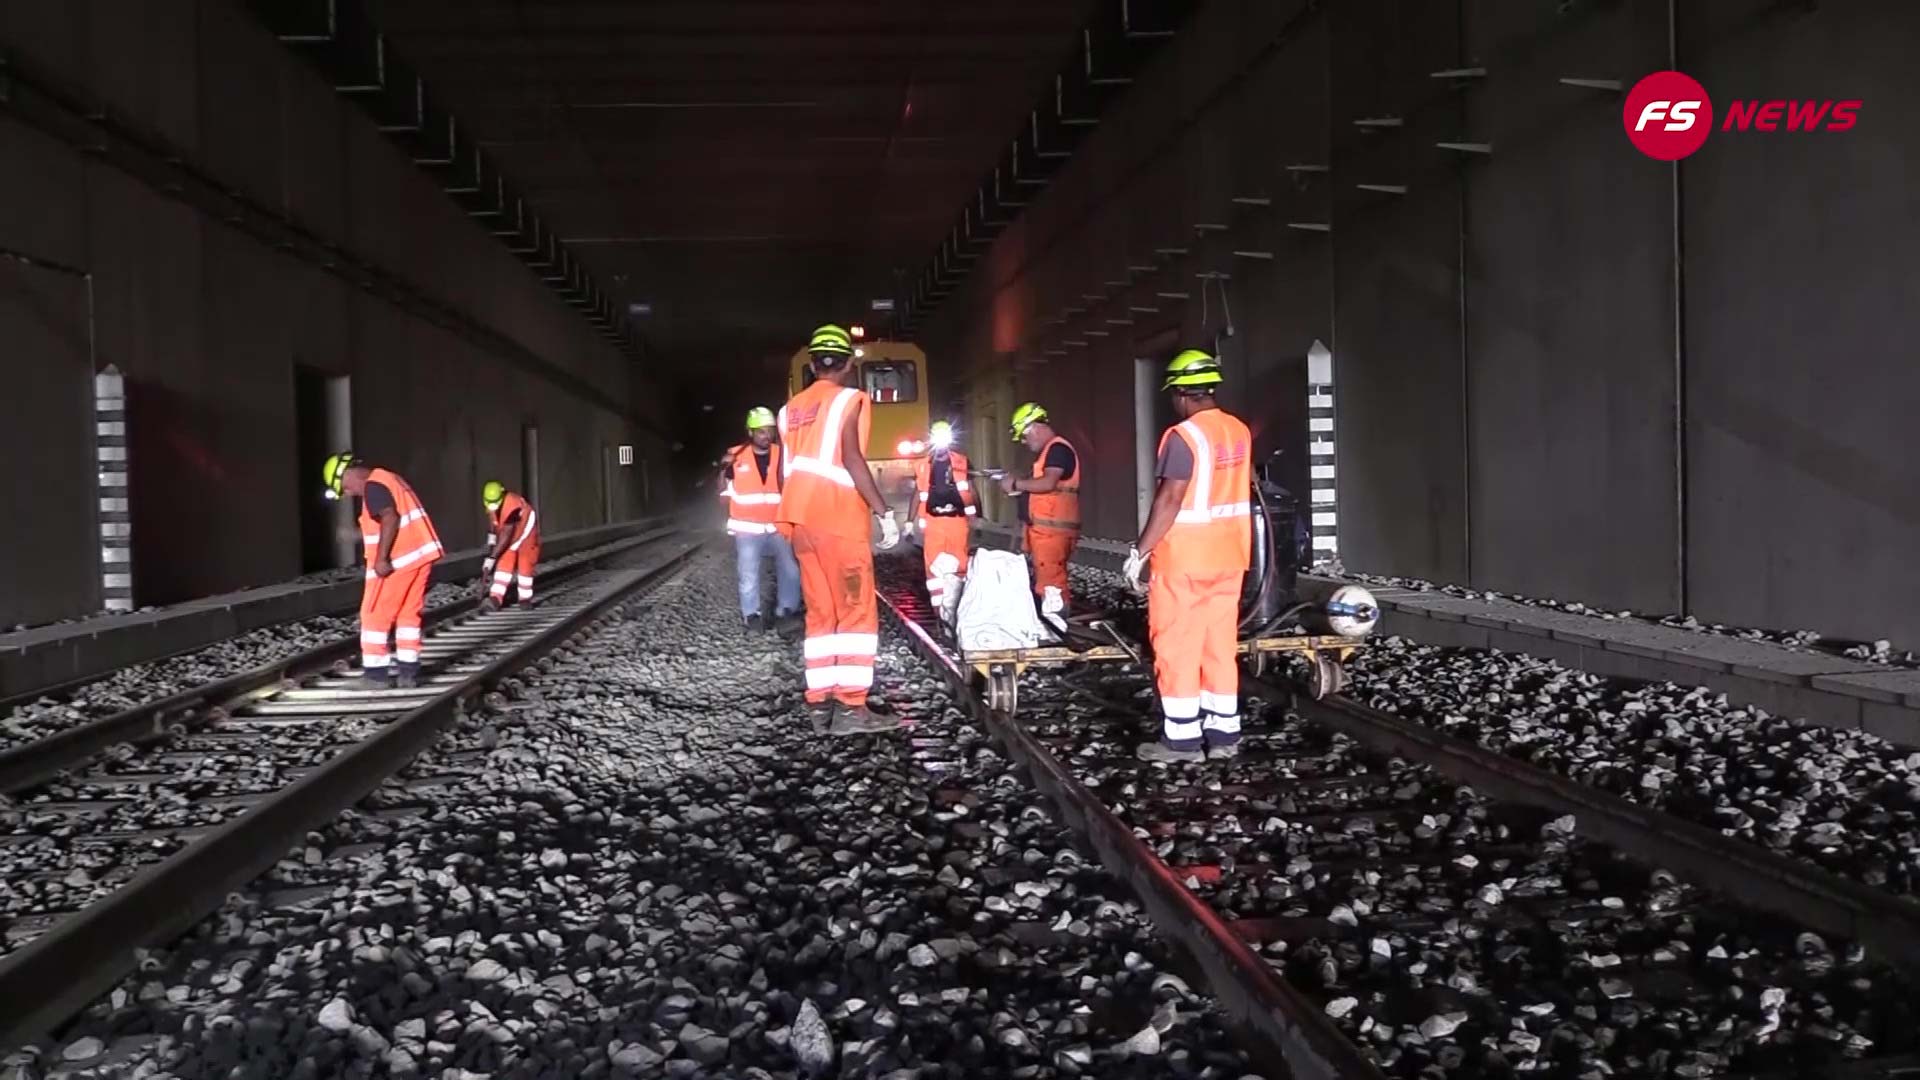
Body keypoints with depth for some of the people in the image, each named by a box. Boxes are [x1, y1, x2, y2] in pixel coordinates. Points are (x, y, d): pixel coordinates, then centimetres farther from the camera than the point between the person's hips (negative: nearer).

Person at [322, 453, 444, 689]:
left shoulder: (373, 486, -11)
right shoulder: (389, 478, 19)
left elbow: (390, 518, -25)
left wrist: (381, 559, -25)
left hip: (398, 560, -9)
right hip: (419, 553, 9)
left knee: (374, 615, 2)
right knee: (408, 614, 14)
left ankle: (376, 672, 3)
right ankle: (409, 669, 14)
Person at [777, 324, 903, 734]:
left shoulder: (792, 408, 16)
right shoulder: (849, 399, -5)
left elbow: (785, 472, 15)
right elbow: (851, 459, -17)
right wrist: (885, 513, -16)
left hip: (803, 520, 7)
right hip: (839, 518, -7)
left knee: (820, 613, 10)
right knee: (856, 611, -5)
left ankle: (820, 704, 6)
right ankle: (850, 707, -11)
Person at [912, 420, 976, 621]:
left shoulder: (961, 462, 2)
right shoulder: (922, 466, 6)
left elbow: (970, 492, 4)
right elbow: (917, 495, 13)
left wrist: (972, 519, -1)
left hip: (957, 521, -1)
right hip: (933, 522, 1)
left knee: (957, 566, 2)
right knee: (934, 566, -1)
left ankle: (949, 608, 12)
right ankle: (941, 609, 5)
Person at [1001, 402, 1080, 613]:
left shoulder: (1058, 449, -11)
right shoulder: (1048, 451, 21)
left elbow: (1048, 483, -24)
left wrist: (1017, 484, -13)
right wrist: (1019, 485, 10)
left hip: (1052, 530, -11)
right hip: (1044, 529, 11)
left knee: (1051, 583, -12)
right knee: (1044, 581, 12)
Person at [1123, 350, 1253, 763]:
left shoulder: (1183, 436, -18)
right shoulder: (1239, 431, 8)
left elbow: (1170, 500, -21)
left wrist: (1140, 550, -15)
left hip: (1185, 560, -8)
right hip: (1228, 557, 8)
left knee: (1176, 647, -1)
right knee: (1220, 645, 12)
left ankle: (1182, 737, 1)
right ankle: (1224, 732, 15)